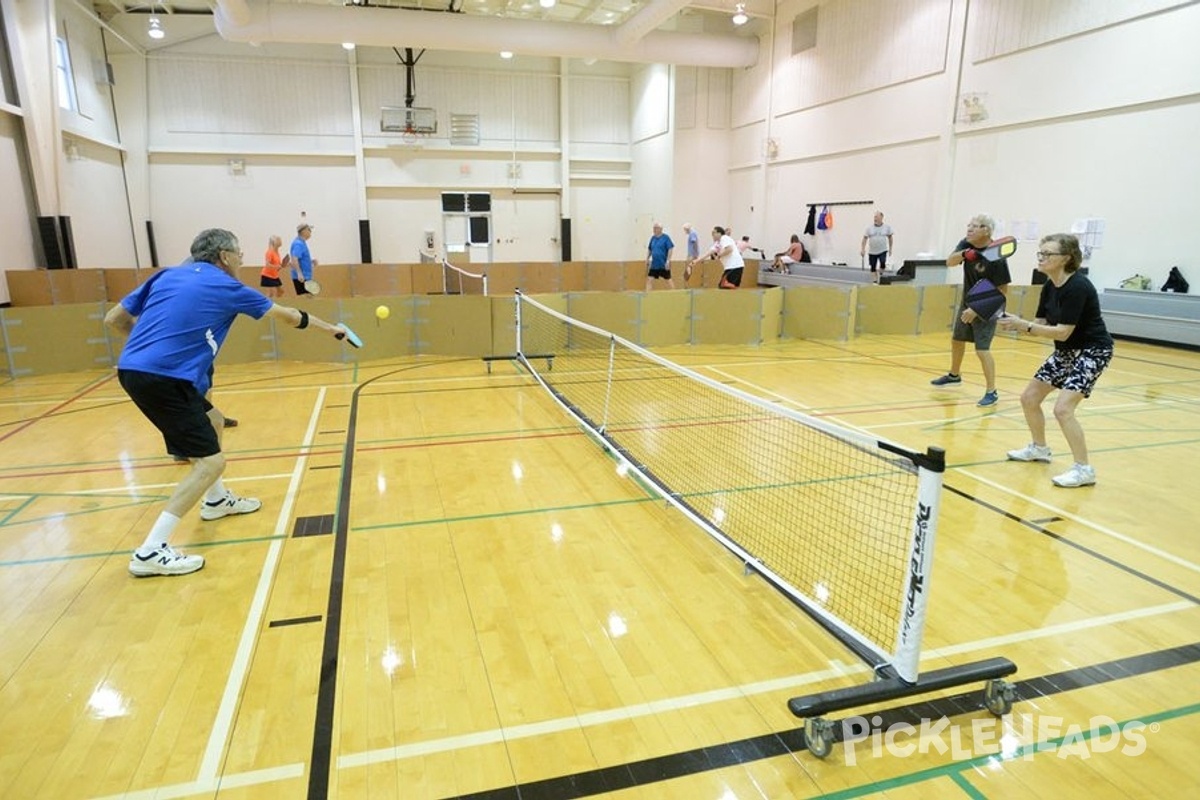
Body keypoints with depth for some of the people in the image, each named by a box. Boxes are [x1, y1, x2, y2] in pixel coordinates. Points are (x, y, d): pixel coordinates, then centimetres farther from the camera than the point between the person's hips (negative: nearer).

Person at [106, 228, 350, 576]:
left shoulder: (167, 275, 17)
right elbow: (286, 314, 12)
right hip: (162, 379, -9)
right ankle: (150, 552, -9)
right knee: (211, 461, -8)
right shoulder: (226, 287, 1)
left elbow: (114, 318, 15)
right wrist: (330, 328, 25)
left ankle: (217, 500, 44)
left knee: (213, 423, 27)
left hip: (134, 369, 9)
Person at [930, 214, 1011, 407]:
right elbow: (949, 262, -18)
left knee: (982, 349, -14)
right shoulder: (966, 245, -6)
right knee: (956, 340, 22)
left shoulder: (996, 257, -24)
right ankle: (954, 375, 45)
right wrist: (963, 255, -39)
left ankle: (992, 392, -6)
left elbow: (1002, 290, -22)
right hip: (967, 302, 8)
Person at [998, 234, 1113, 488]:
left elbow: (1062, 332, -28)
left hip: (1092, 351, -9)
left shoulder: (1077, 287, -24)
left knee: (1063, 408, -21)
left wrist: (1024, 326, -32)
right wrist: (1017, 325, -17)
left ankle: (1084, 469, -9)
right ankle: (1039, 448, 33)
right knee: (1029, 398, 11)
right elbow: (1040, 325, 1)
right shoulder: (1049, 286, 1)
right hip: (1065, 351, 9)